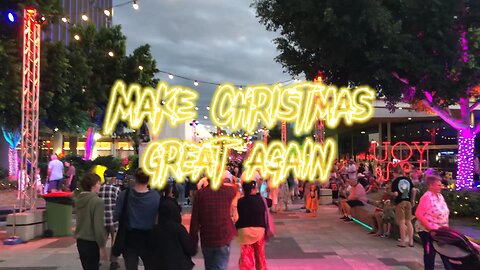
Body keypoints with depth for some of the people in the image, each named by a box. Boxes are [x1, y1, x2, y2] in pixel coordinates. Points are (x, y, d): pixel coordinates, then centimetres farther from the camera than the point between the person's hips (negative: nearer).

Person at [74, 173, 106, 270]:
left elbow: (82, 220, 13)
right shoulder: (97, 201, -18)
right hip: (92, 242, -7)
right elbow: (98, 226, -20)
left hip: (80, 241, 7)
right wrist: (102, 246, -14)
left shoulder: (78, 200, 5)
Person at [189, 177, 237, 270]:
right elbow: (234, 187, 24)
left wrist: (193, 243, 2)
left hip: (206, 238, 1)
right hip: (223, 237, -1)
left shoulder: (201, 193, -5)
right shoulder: (229, 190, -4)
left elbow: (194, 220, -5)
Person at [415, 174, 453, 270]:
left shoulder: (439, 196, 6)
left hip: (439, 230, 8)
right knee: (430, 253, 4)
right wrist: (429, 226, -28)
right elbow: (418, 214, -27)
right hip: (427, 231, -8)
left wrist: (445, 226, 7)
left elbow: (443, 212, 16)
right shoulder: (427, 197, -20)